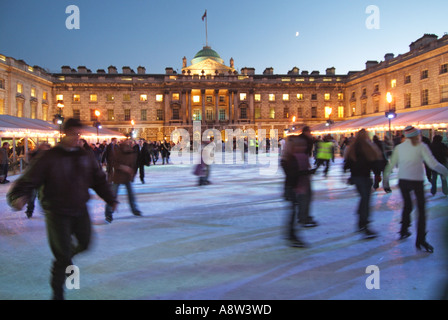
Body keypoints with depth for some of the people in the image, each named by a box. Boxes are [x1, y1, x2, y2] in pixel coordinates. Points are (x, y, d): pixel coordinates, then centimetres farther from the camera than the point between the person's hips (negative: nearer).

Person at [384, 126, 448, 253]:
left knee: (407, 206, 23)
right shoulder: (421, 146, -6)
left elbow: (391, 164, 7)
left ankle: (404, 231, 29)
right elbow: (433, 164, -11)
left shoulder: (399, 147, 5)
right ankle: (420, 240, 1)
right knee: (421, 210, 3)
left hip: (402, 181, 4)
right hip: (417, 181, -4)